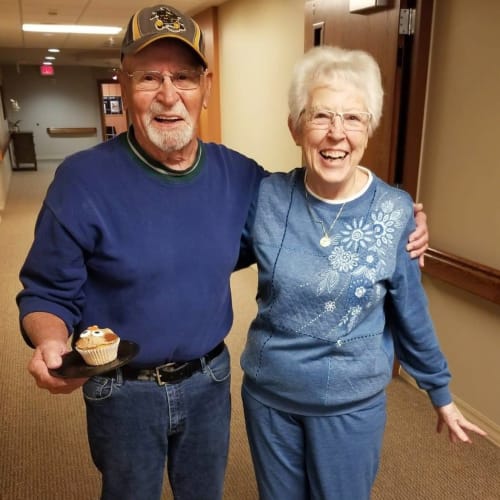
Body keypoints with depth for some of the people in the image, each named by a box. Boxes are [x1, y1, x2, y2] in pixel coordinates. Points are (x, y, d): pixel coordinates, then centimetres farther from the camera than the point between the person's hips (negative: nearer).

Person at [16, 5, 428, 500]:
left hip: (210, 380, 3)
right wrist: (50, 342, -33)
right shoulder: (83, 181, -19)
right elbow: (47, 292, -11)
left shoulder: (240, 175, -9)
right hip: (124, 391, -2)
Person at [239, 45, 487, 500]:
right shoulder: (266, 197, -13)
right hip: (268, 394, 2)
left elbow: (410, 311, -2)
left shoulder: (395, 211, -15)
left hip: (352, 403, -1)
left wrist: (441, 393, 7)